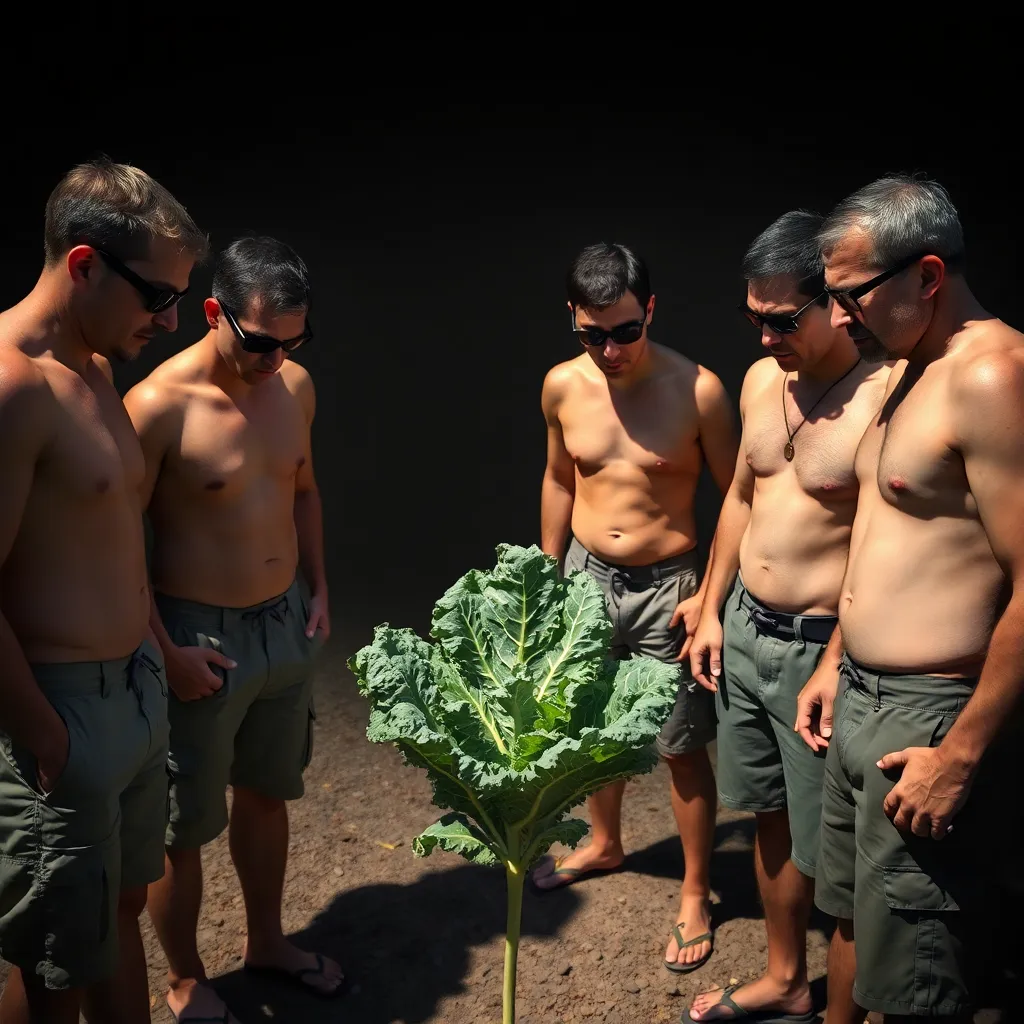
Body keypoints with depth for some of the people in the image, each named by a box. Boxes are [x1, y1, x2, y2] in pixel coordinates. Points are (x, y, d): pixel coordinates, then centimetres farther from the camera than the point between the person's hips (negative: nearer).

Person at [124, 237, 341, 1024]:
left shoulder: (295, 386, 0)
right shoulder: (159, 405, -20)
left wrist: (318, 591, 10)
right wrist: (164, 654, -15)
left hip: (287, 626, 6)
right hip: (200, 639, -6)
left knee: (267, 792, 23)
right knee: (184, 826, 10)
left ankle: (267, 941, 45)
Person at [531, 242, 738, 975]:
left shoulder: (698, 391, -16)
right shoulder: (562, 387, -4)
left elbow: (735, 497, -8)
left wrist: (710, 592, -12)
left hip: (667, 586, -4)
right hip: (587, 577, 4)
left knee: (682, 746, 6)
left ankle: (696, 895, 28)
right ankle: (605, 844, 46)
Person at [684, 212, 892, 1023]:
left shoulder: (885, 399, -20)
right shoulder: (761, 380, 4)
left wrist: (833, 669, -18)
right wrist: (711, 613, 15)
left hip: (820, 645, -7)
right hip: (742, 629, 7)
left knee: (827, 850, 6)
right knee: (770, 818, 20)